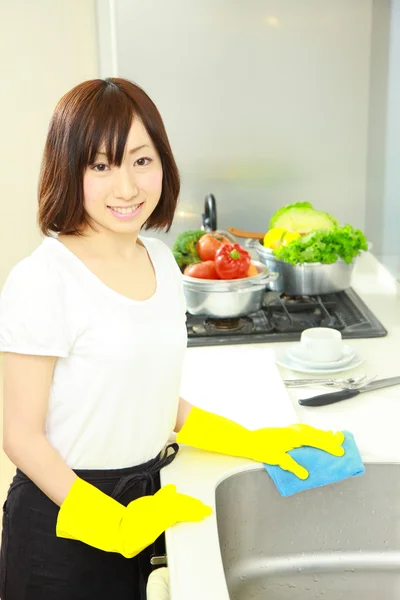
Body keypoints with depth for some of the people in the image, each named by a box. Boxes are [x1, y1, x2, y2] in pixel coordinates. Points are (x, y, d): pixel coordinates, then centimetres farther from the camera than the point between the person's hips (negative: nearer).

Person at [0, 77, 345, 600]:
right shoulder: (42, 281, -20)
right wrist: (112, 525, -21)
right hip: (64, 518, -6)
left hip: (146, 495, 6)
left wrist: (254, 442, 3)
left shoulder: (160, 261, 1)